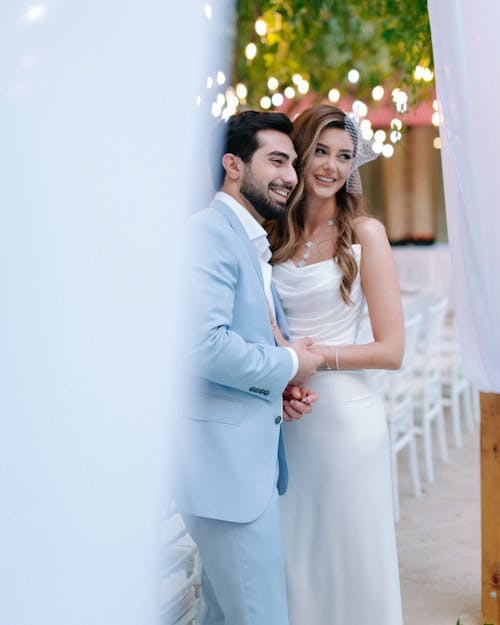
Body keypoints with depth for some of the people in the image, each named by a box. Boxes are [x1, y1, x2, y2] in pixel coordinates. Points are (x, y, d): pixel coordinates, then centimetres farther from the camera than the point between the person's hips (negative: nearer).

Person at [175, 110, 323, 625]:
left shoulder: (253, 243, 18)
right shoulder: (210, 232, -14)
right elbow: (205, 346, -26)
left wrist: (283, 388, 6)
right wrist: (288, 365, -11)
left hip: (248, 460, 10)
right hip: (228, 465, -10)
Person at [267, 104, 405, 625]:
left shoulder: (364, 233, -5)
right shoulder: (273, 234, 7)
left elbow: (391, 349, -6)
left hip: (345, 416, -4)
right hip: (282, 420, 4)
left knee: (349, 561, 6)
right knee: (292, 560, 13)